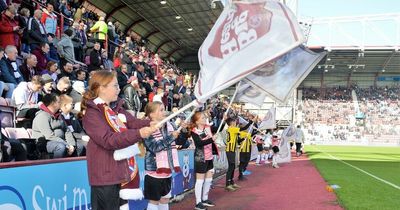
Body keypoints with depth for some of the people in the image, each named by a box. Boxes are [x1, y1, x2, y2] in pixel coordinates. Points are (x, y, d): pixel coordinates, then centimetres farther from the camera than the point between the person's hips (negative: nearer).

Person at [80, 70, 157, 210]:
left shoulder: (116, 108, 11)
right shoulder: (91, 113, -15)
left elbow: (134, 123, 1)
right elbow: (108, 140, -25)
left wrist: (150, 124, -20)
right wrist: (138, 134, -33)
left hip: (117, 171, 8)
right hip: (104, 174, -8)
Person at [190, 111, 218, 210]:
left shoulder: (208, 127, 4)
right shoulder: (194, 131, -16)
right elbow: (199, 143, -29)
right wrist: (211, 139, -34)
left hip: (209, 157, 7)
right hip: (201, 158, -7)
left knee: (209, 179, 14)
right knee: (200, 180, -1)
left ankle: (205, 199, 28)